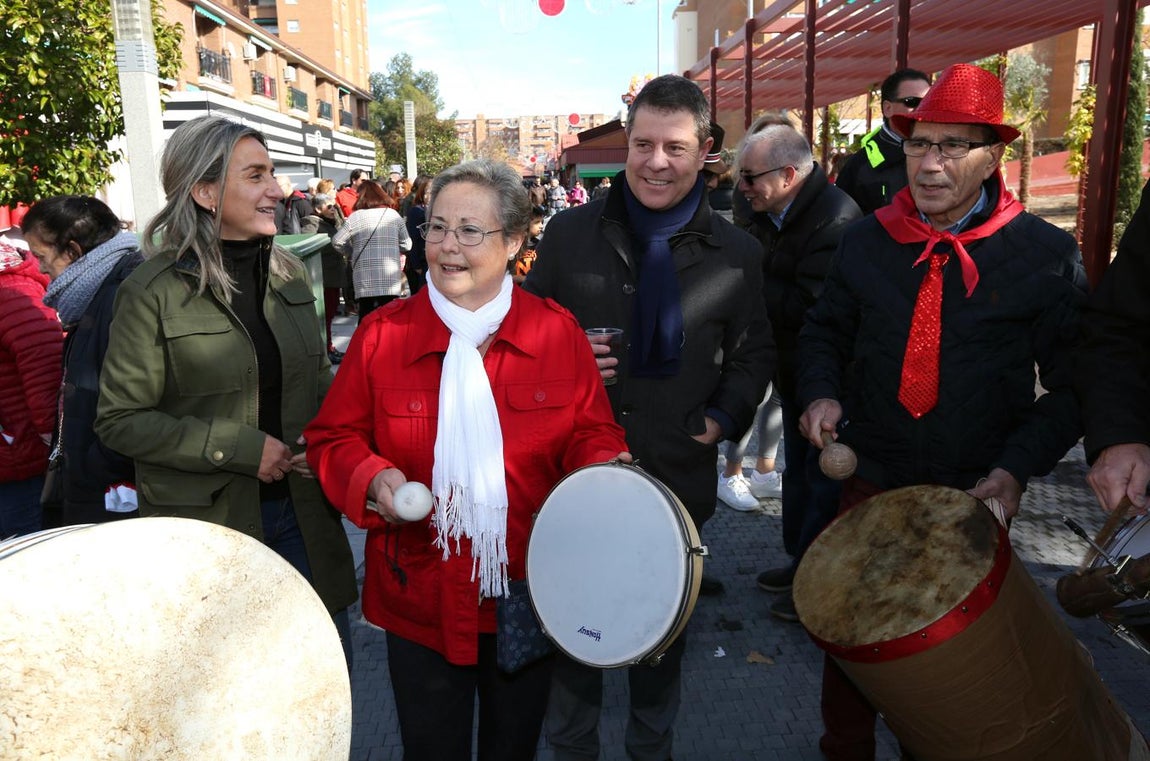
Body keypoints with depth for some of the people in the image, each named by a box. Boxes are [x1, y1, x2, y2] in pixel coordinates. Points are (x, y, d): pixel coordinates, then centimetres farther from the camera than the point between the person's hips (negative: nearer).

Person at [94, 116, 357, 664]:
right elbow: (120, 420, -10)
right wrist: (240, 449, -17)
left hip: (301, 510, 5)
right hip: (208, 522, -4)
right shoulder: (155, 291, -11)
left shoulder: (289, 274, 5)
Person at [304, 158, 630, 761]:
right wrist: (372, 478, -19)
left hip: (528, 597, 1)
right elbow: (333, 439, 1)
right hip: (420, 598, 0)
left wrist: (604, 467, -20)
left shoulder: (558, 332, -5)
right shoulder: (382, 334, -6)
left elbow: (590, 433, 1)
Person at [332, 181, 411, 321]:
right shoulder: (393, 214, 6)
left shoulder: (357, 217, 0)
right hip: (391, 278, 1)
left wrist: (351, 253, 18)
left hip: (366, 279, -1)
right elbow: (406, 245, 9)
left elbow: (337, 242, 1)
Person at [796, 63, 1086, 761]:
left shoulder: (1047, 254, -8)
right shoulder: (867, 240, -1)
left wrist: (1016, 468, -16)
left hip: (978, 491, -1)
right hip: (874, 476, 2)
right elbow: (826, 330, 12)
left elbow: (1074, 382, -5)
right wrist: (821, 393, -8)